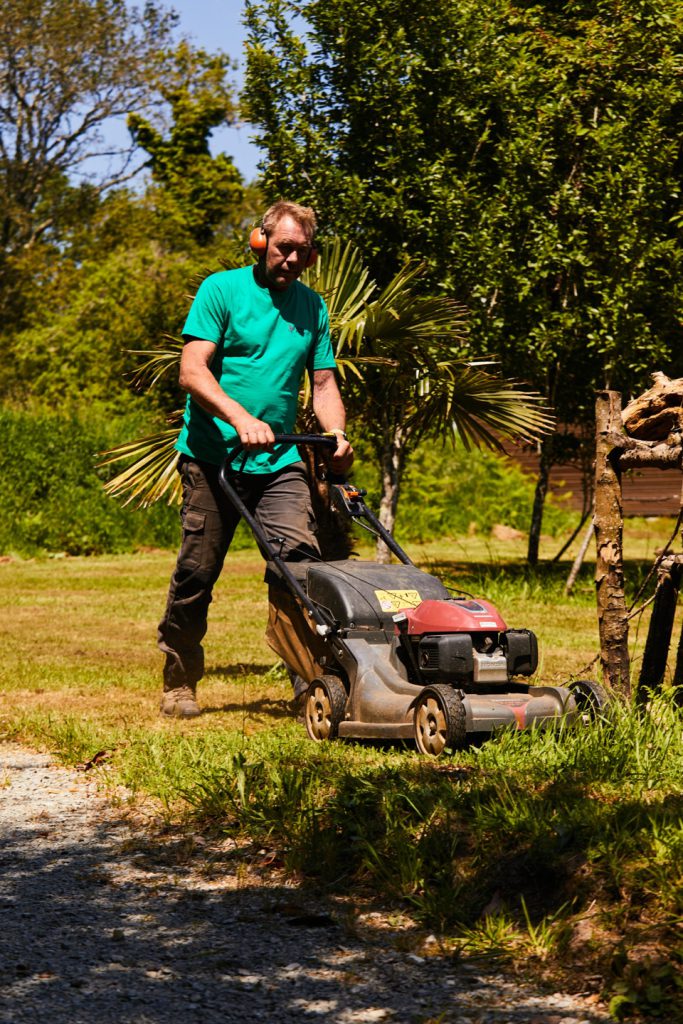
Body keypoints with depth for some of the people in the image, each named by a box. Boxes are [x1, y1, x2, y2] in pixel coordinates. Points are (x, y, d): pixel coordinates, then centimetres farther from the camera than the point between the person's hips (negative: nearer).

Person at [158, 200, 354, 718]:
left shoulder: (313, 307, 14)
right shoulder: (222, 289, -1)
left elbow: (323, 382, 15)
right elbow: (193, 372, -10)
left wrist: (337, 433, -5)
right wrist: (241, 418, -24)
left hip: (280, 462, 4)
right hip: (214, 457, -3)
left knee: (302, 559, -13)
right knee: (198, 571, 1)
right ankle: (179, 684, 15)